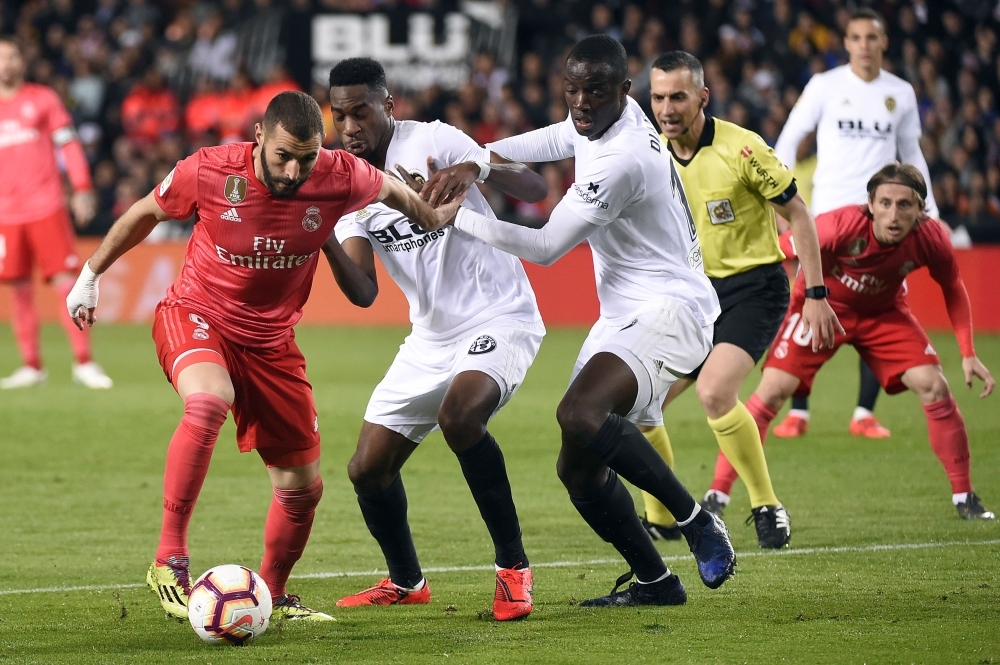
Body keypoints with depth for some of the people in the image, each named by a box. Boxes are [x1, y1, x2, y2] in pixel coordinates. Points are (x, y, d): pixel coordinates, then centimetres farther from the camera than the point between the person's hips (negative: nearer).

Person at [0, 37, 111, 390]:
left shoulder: (43, 99, 6)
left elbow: (68, 144, 4)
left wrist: (82, 188, -6)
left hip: (46, 206, -3)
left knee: (66, 282, -8)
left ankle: (83, 363, -4)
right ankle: (31, 367, 11)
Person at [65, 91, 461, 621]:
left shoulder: (340, 179, -18)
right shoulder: (210, 171, -22)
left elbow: (391, 191, 7)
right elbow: (145, 213, -2)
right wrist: (91, 275, 8)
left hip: (270, 339, 4)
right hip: (195, 315, -4)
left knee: (302, 488, 6)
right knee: (208, 403, -38)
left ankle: (272, 594, 33)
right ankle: (170, 560, -31)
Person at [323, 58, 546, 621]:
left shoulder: (433, 142, -13)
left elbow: (535, 189, -18)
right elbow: (364, 292, -6)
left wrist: (476, 168, -38)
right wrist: (325, 241, -25)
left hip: (500, 317, -7)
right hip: (432, 338, 7)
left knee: (458, 415, -35)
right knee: (368, 470, 5)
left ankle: (514, 568, -20)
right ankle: (406, 582, 32)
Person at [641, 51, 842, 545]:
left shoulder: (741, 148, -16)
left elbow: (797, 214, -8)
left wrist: (816, 294, -10)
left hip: (753, 286, -6)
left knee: (714, 392, -28)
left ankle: (767, 507, -11)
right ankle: (661, 518, 18)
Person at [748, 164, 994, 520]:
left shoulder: (931, 239, -24)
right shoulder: (842, 225, -36)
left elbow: (953, 290, -4)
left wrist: (969, 354, -7)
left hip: (883, 313, 3)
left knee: (934, 388, -11)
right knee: (772, 391, -16)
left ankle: (964, 497, 5)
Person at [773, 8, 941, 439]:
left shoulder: (901, 93, 9)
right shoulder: (825, 85, 1)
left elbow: (912, 154, 18)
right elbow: (790, 138, 4)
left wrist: (930, 209, 12)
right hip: (829, 210, -2)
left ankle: (864, 413, 7)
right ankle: (798, 412, -1)